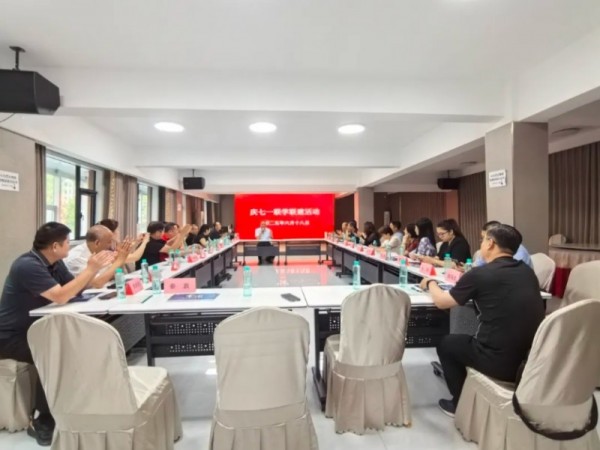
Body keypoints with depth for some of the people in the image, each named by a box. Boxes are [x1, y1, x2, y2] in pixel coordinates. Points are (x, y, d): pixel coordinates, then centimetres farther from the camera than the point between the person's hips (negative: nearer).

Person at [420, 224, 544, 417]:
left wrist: (431, 283, 19)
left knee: (446, 343, 19)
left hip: (501, 362, -6)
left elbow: (441, 301, 0)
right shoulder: (527, 271, 4)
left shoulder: (480, 274, -12)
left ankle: (462, 404, 29)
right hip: (533, 359, 6)